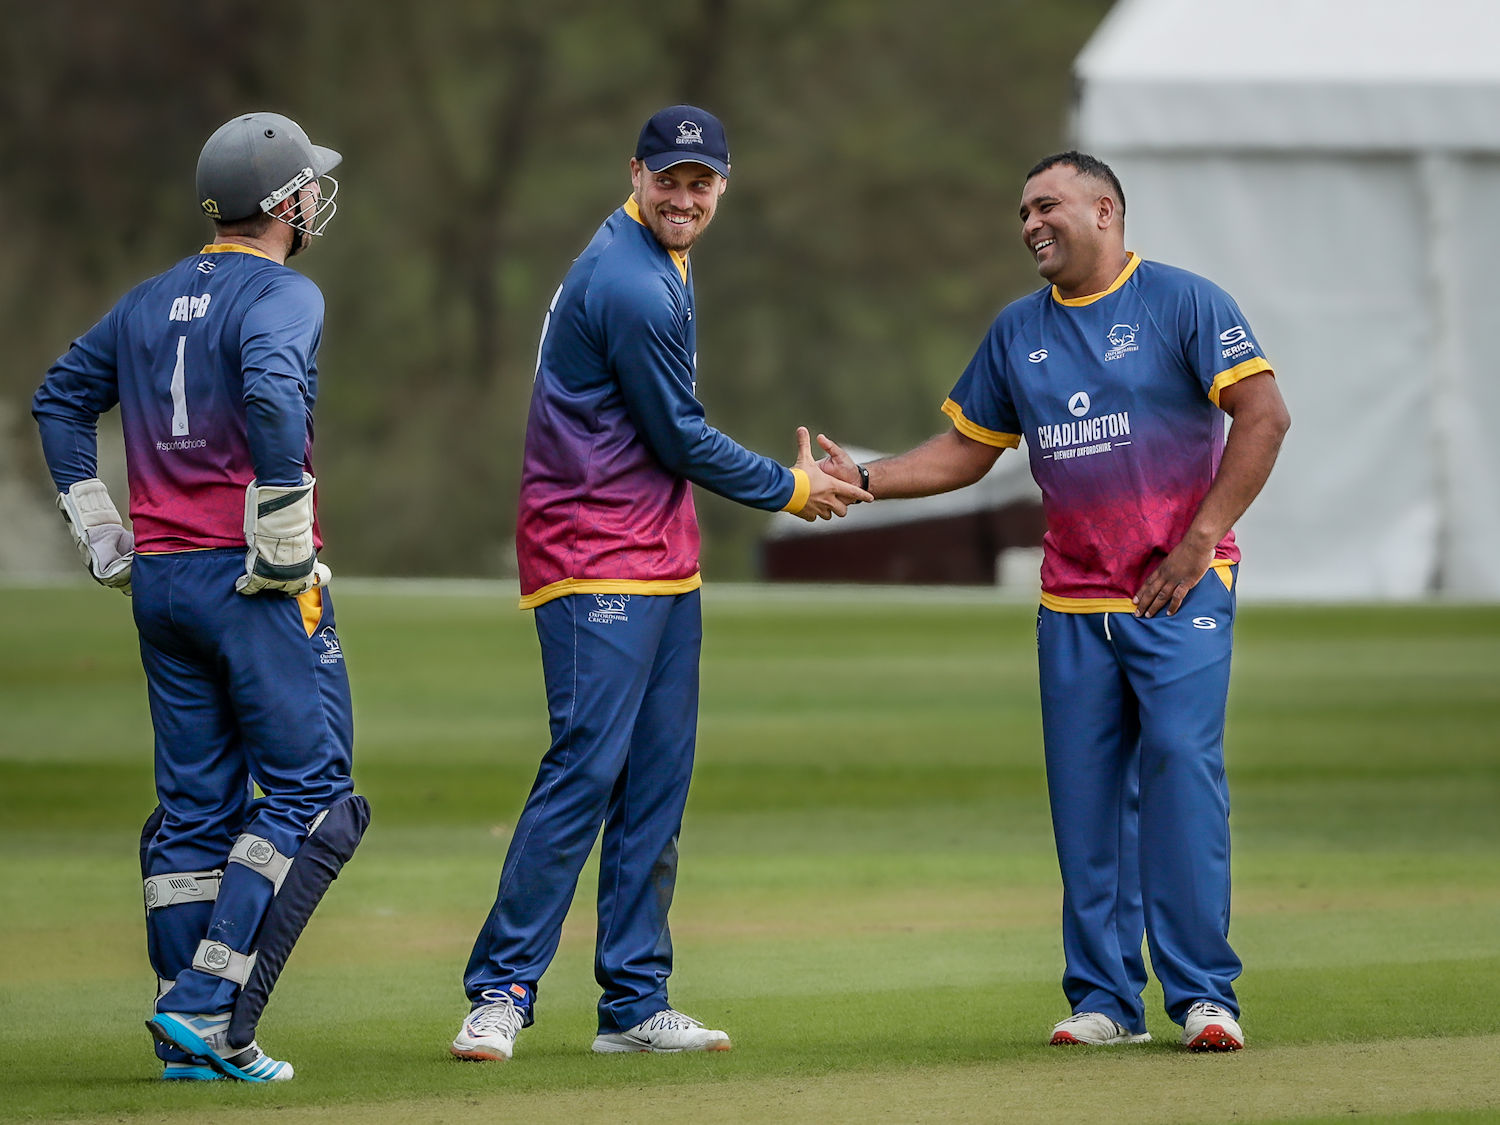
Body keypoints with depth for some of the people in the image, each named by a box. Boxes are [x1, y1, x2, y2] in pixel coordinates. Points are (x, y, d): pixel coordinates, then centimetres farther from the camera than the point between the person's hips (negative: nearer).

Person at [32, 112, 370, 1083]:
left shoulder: (151, 302, 15)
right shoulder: (283, 296, -9)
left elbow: (60, 399, 22)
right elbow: (271, 397, -27)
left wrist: (104, 534, 21)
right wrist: (284, 539, -21)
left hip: (160, 579, 8)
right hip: (256, 583, -8)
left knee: (194, 803, 10)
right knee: (305, 790, -3)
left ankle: (190, 1038, 7)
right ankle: (210, 1004, -14)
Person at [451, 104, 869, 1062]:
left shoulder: (654, 264, 16)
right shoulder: (633, 284, -17)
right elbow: (680, 440, -13)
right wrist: (789, 491, 0)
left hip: (666, 558, 10)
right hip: (598, 561, -10)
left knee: (657, 779, 8)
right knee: (588, 767, -14)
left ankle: (635, 1005, 10)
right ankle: (501, 992, -13)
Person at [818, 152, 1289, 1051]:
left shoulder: (1183, 303, -2)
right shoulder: (1018, 332, 15)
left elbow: (1265, 414, -8)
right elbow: (966, 450, 20)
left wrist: (1202, 537, -13)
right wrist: (862, 480, 5)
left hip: (1181, 589, -5)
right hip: (1073, 600, 5)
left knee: (1181, 764, -15)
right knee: (1085, 791, 1)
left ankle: (1204, 994, -12)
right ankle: (1107, 1000, 7)